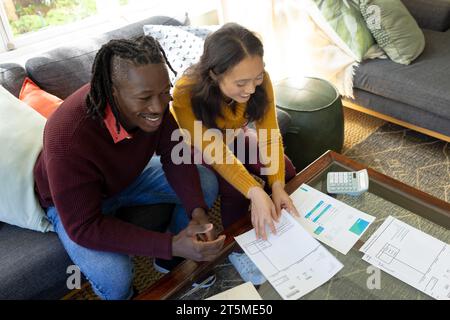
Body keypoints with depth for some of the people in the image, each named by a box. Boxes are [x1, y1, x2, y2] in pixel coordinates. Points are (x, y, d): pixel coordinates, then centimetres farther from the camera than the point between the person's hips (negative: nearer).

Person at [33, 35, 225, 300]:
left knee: (207, 183, -7)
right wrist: (171, 245, -40)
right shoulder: (70, 140, -41)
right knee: (115, 278, -29)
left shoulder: (151, 100, -25)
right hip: (71, 201, -5)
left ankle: (174, 260, 16)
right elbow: (84, 227, -34)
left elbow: (174, 156, -14)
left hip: (129, 174, 6)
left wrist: (197, 210, -30)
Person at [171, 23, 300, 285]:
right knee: (234, 187, -27)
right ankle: (237, 247, -2)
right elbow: (213, 151, -37)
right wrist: (255, 193, -47)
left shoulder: (260, 81, -28)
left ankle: (274, 225, 17)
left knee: (286, 172, -9)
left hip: (234, 136, 4)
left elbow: (270, 137, -24)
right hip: (197, 147, -4)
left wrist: (277, 187, -37)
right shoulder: (187, 93, -39)